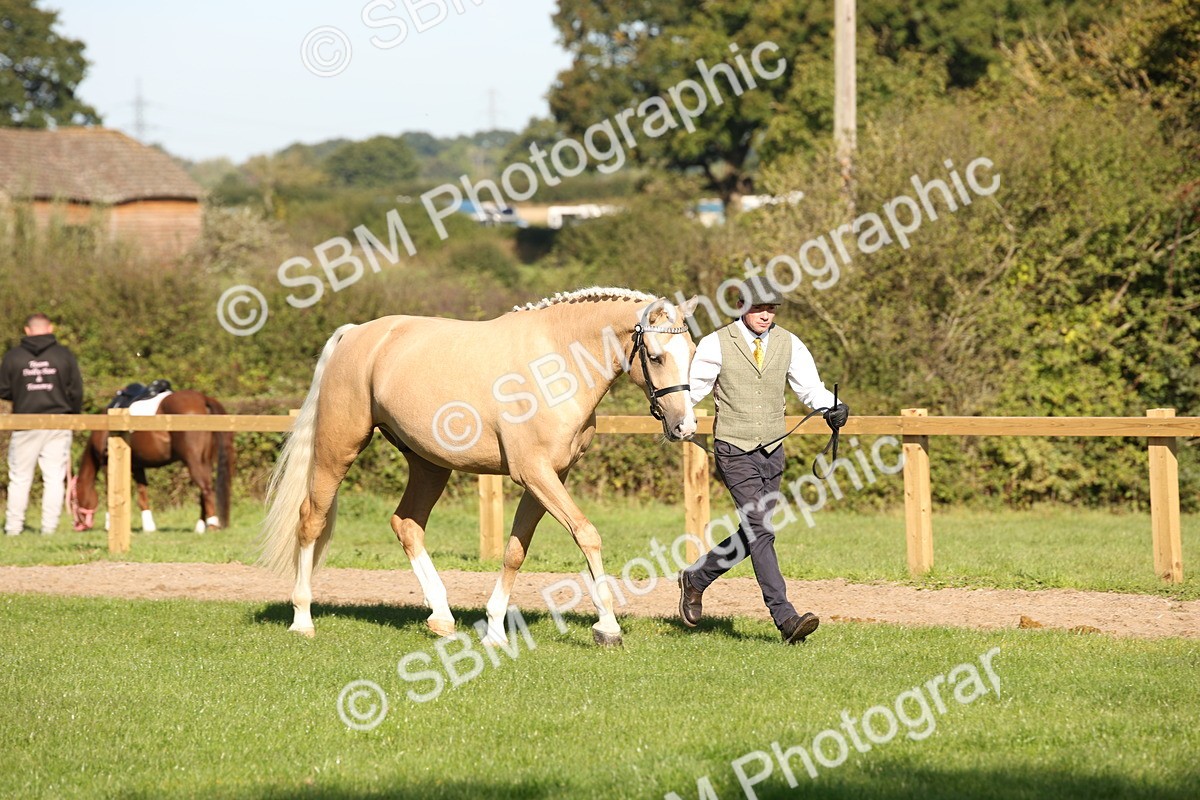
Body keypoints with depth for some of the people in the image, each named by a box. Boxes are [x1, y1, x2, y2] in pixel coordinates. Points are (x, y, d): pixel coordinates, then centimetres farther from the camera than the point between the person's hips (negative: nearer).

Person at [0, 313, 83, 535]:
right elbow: (76, 391, -1)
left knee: (19, 479, 8)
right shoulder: (64, 355, -2)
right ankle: (49, 526, 0)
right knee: (55, 477, 4)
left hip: (25, 425, 0)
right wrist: (72, 414, 17)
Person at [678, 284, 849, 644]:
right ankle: (786, 618, -19)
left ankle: (695, 578, 36)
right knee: (761, 530, -15)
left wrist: (832, 408, -20)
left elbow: (810, 387, 1)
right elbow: (692, 387, -5)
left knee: (752, 534, 12)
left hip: (772, 450, 5)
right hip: (734, 451, -5)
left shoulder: (789, 344, 5)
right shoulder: (715, 345, -6)